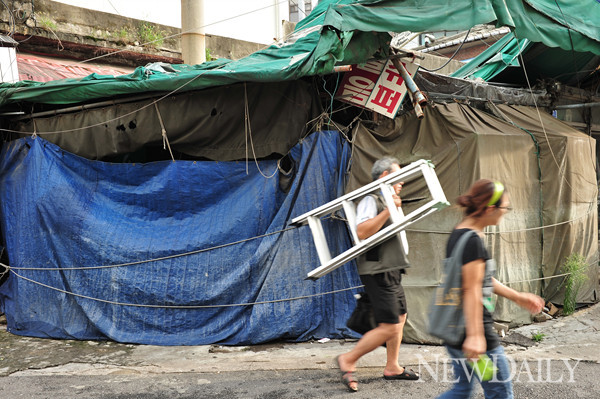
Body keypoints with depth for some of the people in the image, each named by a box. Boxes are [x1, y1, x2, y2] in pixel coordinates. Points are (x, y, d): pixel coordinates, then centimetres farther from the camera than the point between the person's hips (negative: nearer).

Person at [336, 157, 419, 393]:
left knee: (400, 316, 17)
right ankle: (347, 360, 1)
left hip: (390, 271, 11)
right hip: (378, 272, -11)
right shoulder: (370, 200, -13)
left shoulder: (385, 201, 17)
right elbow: (362, 232, -30)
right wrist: (387, 211, -31)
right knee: (389, 326, -11)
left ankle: (392, 367, 28)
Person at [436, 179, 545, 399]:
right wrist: (475, 336, -23)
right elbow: (471, 290, -23)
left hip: (455, 329, 10)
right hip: (472, 328, -10)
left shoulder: (459, 234, 11)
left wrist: (517, 297, 24)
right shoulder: (473, 241, -19)